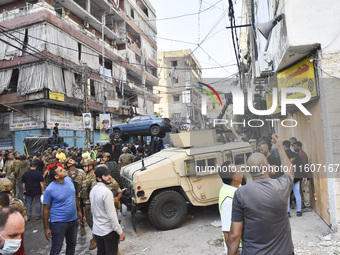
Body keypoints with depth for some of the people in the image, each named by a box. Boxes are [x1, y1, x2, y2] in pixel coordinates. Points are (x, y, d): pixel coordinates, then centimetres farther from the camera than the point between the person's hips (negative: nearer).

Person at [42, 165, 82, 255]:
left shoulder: (69, 180, -3)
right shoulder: (50, 189, -19)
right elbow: (46, 209, -11)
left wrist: (78, 210, 15)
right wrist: (46, 228, -8)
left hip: (73, 220, 6)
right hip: (58, 223, -5)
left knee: (72, 244, 20)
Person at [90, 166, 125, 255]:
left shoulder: (93, 190, 2)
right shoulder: (106, 192, -23)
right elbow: (111, 215, -23)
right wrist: (120, 232, -17)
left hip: (96, 230, 8)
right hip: (108, 231, -8)